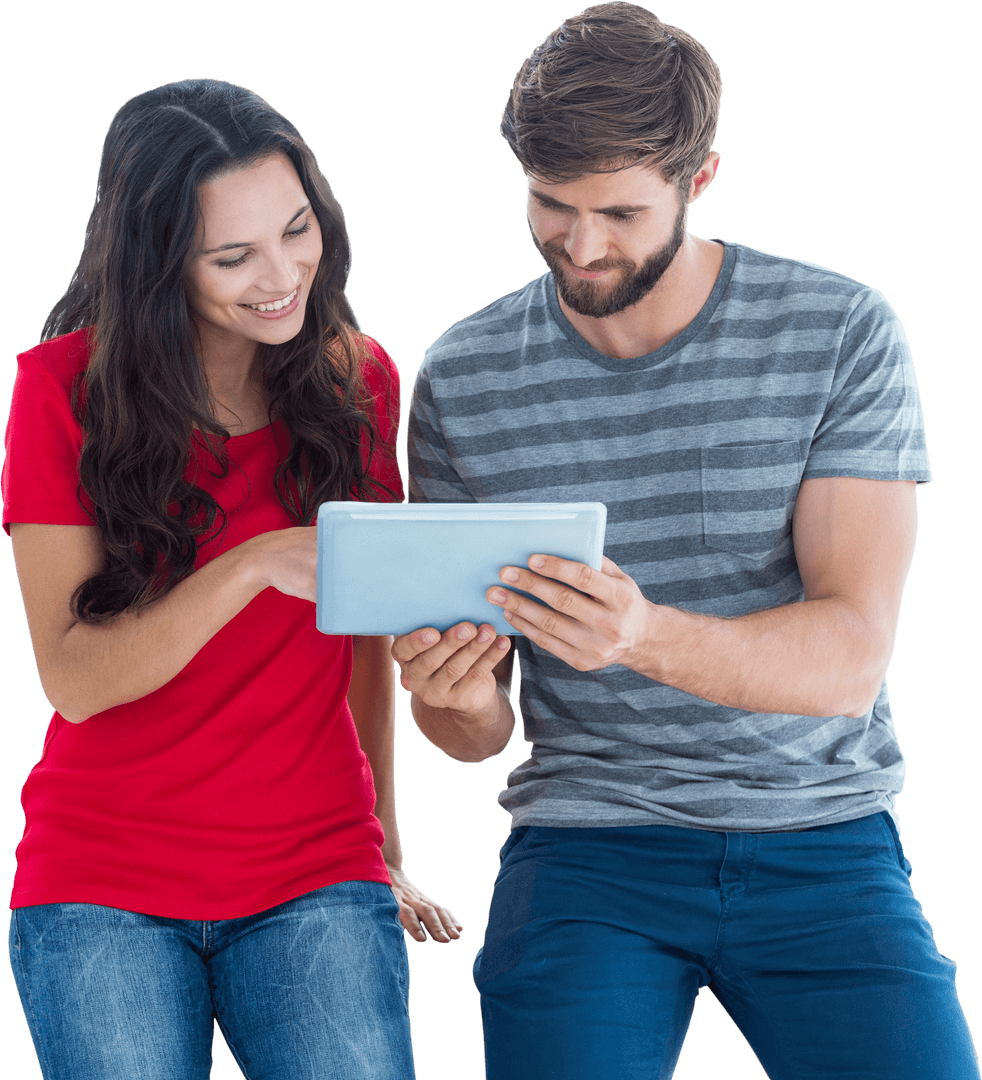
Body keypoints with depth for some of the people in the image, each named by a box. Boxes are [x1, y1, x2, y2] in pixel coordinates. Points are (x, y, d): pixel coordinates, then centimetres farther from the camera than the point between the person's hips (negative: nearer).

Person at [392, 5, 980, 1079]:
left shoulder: (841, 333, -4)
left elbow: (851, 656, -13)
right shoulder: (461, 378, 1)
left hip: (822, 841, 0)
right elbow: (475, 730, 6)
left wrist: (647, 637, -31)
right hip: (588, 849, 0)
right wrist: (454, 698, -19)